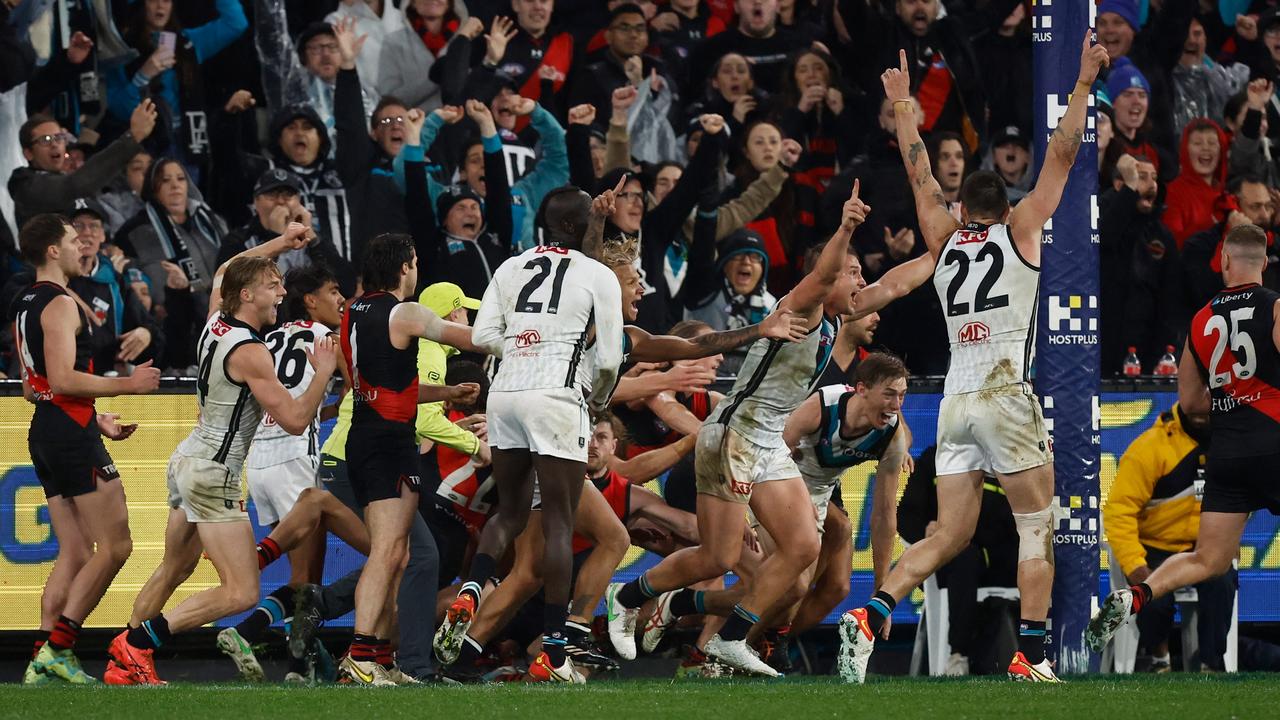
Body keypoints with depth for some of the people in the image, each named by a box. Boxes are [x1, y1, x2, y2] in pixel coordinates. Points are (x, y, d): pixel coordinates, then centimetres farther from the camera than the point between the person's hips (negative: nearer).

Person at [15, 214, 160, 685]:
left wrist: (97, 419, 26)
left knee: (74, 555, 11)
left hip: (44, 433, 10)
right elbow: (63, 379, -22)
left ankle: (43, 663, 4)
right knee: (114, 547, -7)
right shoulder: (62, 305, -12)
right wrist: (128, 385, -15)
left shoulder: (25, 306, 18)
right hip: (72, 434, -10)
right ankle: (58, 646, -12)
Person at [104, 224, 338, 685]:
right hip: (213, 473, -10)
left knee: (173, 568, 23)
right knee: (241, 593, -10)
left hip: (188, 459, 10)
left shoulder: (216, 325, 5)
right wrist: (323, 373, -7)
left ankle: (122, 663, 25)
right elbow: (295, 420, -19)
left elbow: (223, 274, 29)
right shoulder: (249, 352, -19)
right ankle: (140, 641, -10)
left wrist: (279, 244, 29)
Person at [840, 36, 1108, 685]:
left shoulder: (943, 241, 14)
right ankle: (1030, 658, -8)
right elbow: (1061, 155, 6)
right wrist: (1083, 83, 13)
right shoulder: (1019, 232, 5)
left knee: (948, 537, 6)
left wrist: (902, 106, 37)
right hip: (1007, 398, -4)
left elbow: (919, 172, 27)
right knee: (1037, 527, 2)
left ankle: (870, 616, -15)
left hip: (955, 402, 4)